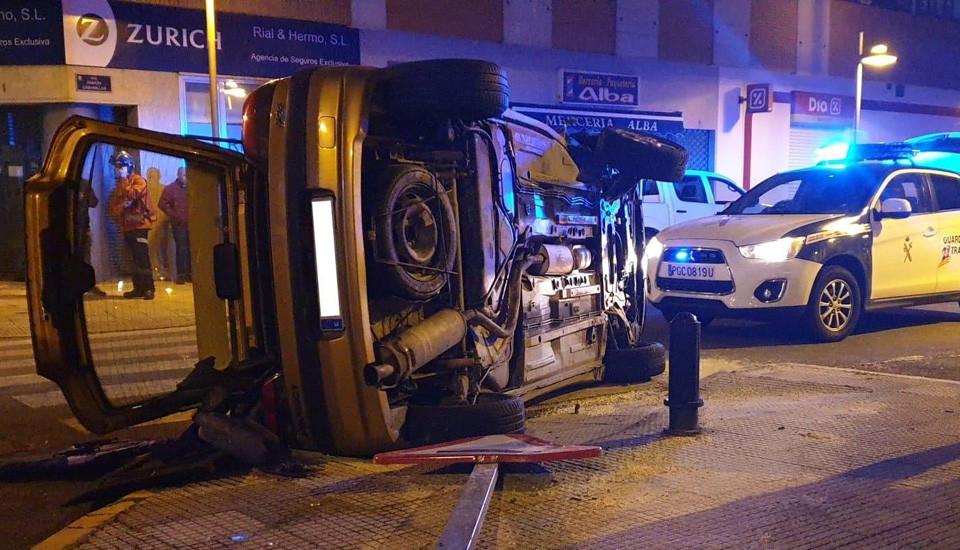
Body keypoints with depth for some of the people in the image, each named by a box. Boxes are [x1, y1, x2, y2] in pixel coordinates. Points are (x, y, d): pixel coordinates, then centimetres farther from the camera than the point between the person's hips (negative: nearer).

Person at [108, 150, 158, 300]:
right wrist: (122, 205, -9)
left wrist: (124, 180, -10)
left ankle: (149, 289, -14)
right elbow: (113, 207, 12)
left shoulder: (138, 180, -2)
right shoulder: (118, 185, 19)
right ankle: (138, 288, 12)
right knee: (135, 258, 9)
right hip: (127, 226, 7)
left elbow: (132, 194, -21)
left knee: (142, 258, -13)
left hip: (139, 224, -7)